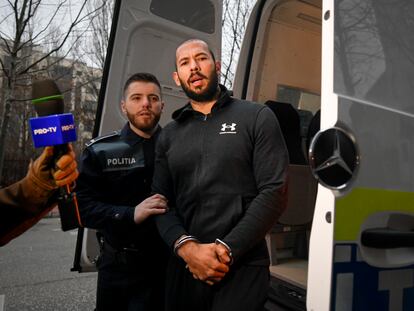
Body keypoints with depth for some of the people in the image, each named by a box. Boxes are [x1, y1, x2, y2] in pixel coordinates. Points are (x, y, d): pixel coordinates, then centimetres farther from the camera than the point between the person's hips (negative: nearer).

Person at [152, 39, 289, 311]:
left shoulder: (257, 117, 0)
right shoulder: (169, 135, 11)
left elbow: (274, 192, -8)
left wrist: (226, 249, -15)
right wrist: (187, 247, -13)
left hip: (242, 269, -3)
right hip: (184, 268, 4)